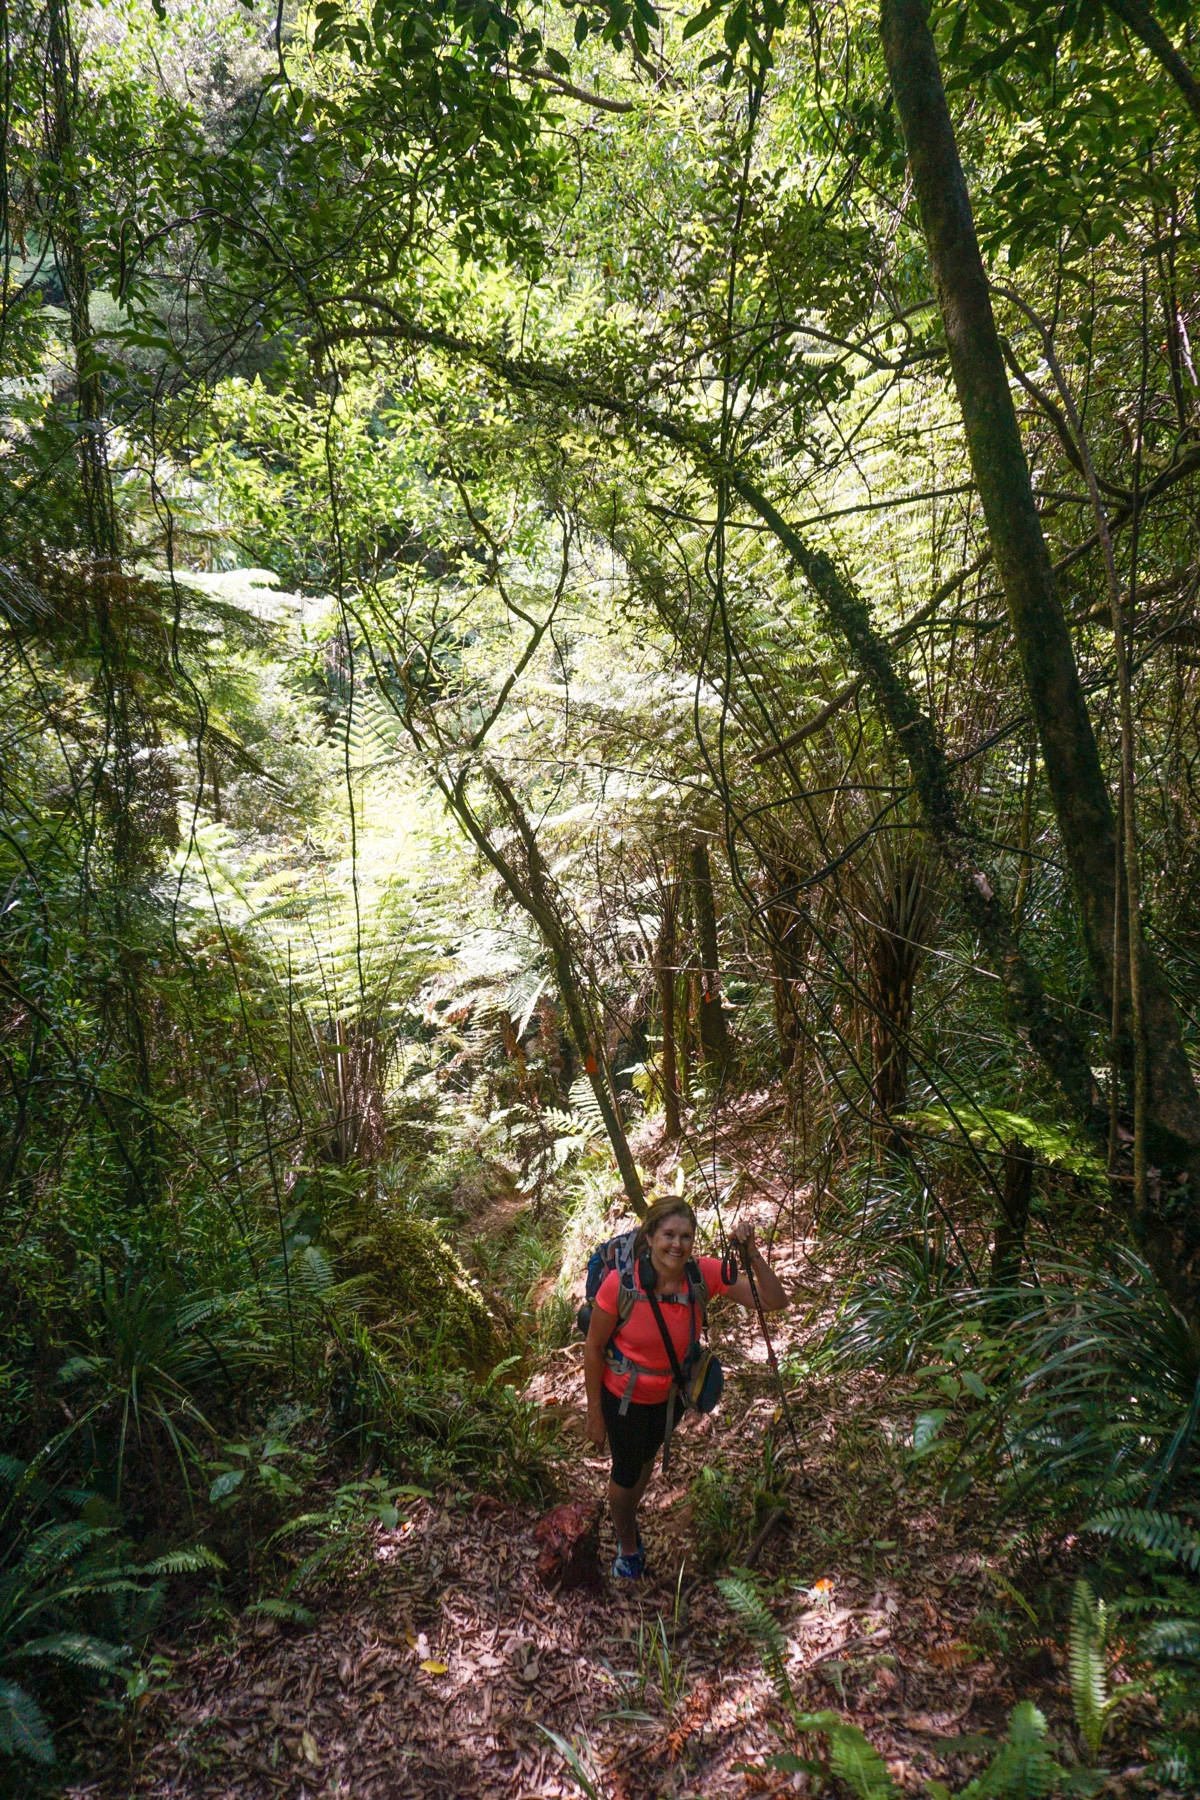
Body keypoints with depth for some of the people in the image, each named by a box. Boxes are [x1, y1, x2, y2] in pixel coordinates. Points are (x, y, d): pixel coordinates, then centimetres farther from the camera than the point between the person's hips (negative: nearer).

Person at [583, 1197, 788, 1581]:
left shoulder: (704, 1273, -25)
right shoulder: (621, 1282, -34)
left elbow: (774, 1301, -23)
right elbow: (593, 1348, -20)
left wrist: (752, 1255, -40)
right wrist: (594, 1414, -12)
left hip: (672, 1394, 4)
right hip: (624, 1397, -3)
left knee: (646, 1458, 31)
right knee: (626, 1473, 20)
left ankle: (626, 1517, 64)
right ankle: (627, 1545, 54)